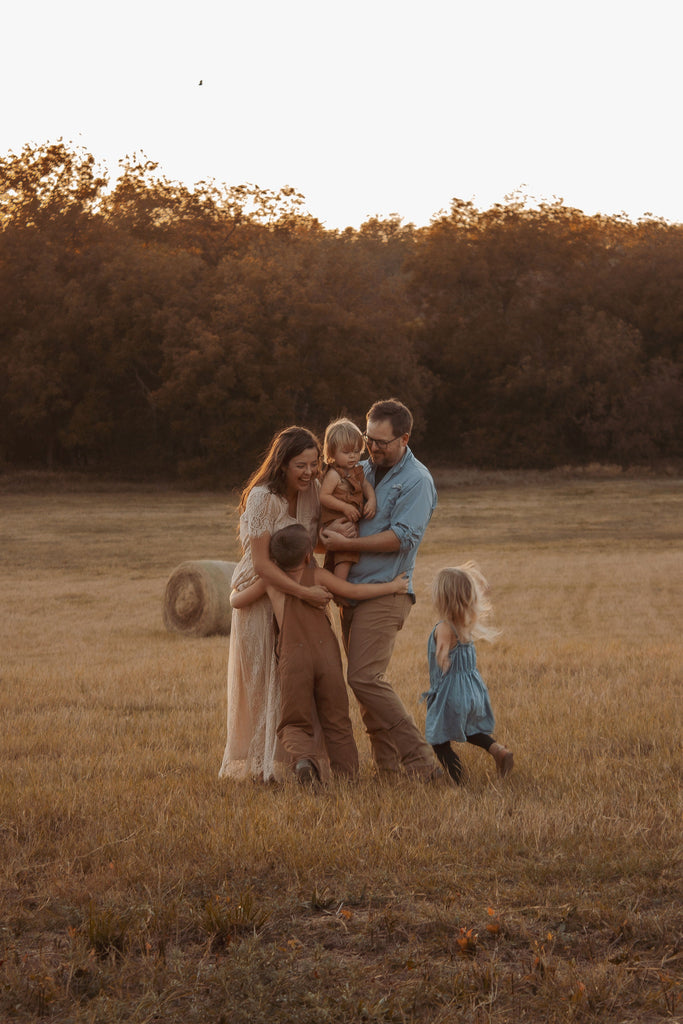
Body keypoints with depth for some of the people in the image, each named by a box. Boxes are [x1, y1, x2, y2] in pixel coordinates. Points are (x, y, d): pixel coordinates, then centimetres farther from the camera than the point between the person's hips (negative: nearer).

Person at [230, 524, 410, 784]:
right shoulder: (317, 575, 4)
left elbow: (236, 602, 16)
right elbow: (353, 591, 1)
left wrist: (236, 590, 40)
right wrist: (392, 587, 11)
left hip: (293, 658, 0)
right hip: (327, 655, 0)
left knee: (295, 724, 6)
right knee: (336, 721, 10)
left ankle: (303, 757, -24)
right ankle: (347, 771, -5)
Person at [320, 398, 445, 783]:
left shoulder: (417, 480, -7)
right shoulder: (362, 470, 14)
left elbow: (401, 537, -16)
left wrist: (346, 544, -16)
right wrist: (332, 524, 2)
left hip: (385, 593, -8)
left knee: (365, 677, -18)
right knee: (368, 680, 6)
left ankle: (420, 761, -16)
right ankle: (388, 768, 10)